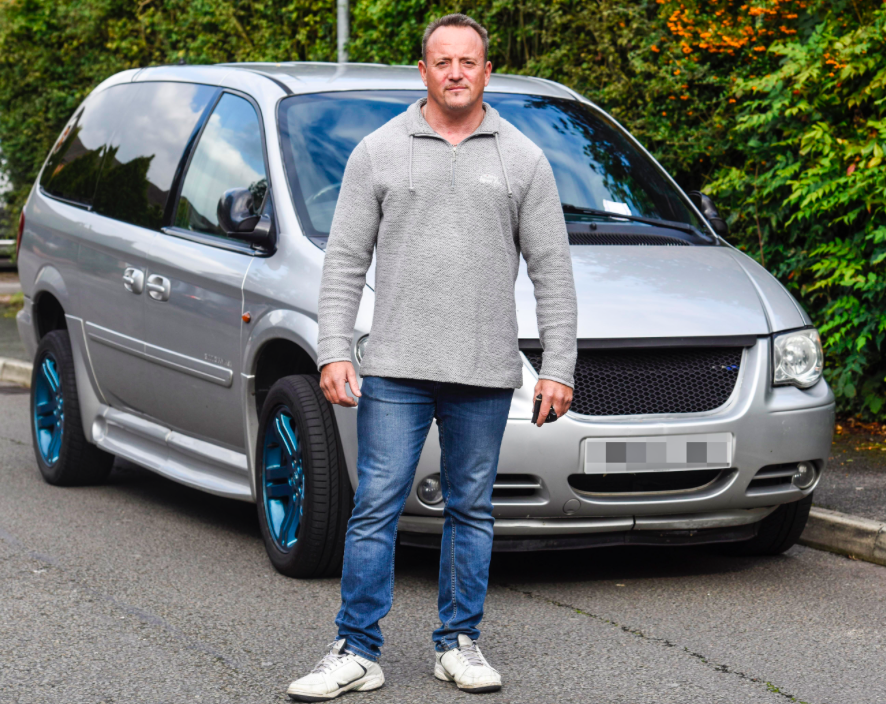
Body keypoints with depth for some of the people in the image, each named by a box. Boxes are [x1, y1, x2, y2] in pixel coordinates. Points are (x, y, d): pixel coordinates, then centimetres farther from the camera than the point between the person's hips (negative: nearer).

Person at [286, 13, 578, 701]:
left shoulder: (522, 159, 6)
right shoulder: (379, 152, 4)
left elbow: (552, 271, 6)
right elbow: (345, 261, 4)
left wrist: (559, 367, -1)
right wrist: (334, 352, -6)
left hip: (485, 374, 1)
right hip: (396, 367, -1)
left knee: (472, 511, 9)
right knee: (376, 508, -3)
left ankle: (459, 644, 19)